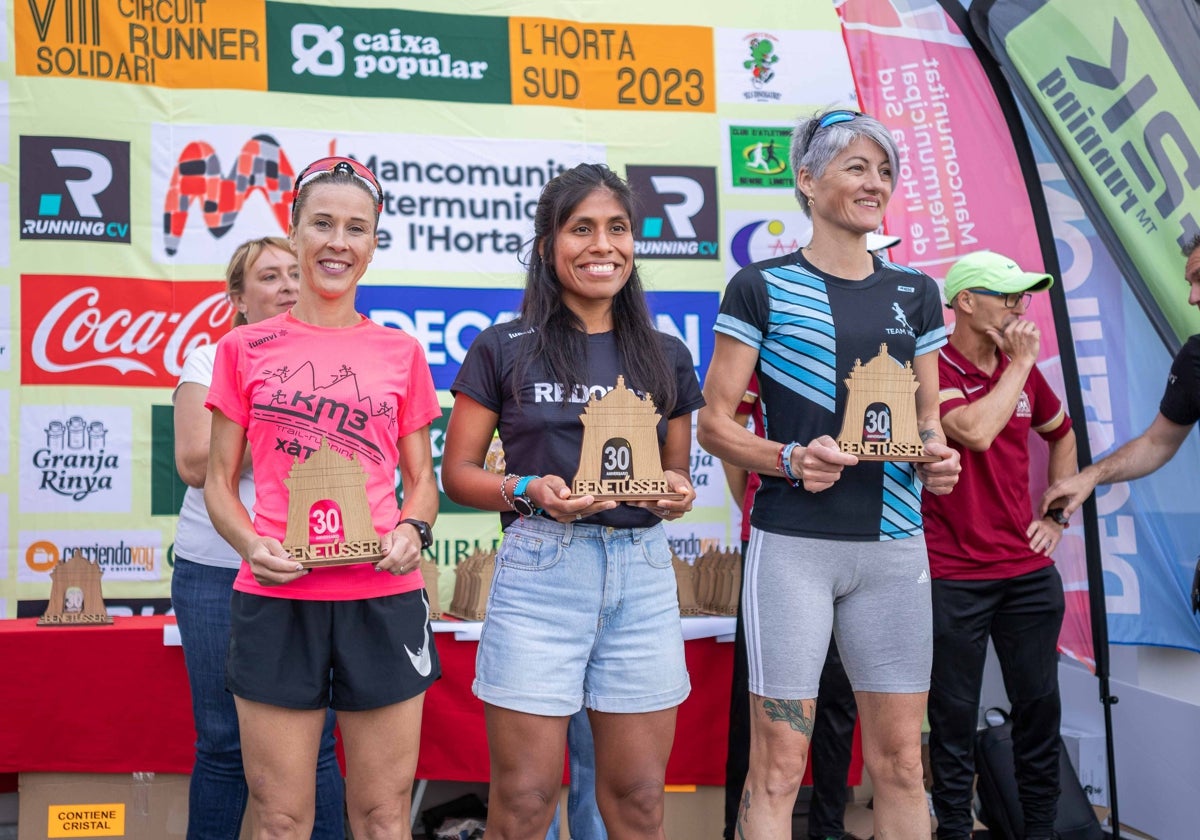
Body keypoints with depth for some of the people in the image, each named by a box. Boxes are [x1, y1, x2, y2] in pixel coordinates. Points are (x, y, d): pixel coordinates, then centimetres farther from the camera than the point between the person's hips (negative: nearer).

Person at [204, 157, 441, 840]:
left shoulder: (402, 353, 9)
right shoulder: (246, 348, 7)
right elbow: (220, 481, 10)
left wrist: (414, 531, -7)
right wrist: (250, 542, -10)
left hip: (383, 599, 1)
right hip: (276, 599, 0)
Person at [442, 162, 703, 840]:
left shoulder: (666, 357, 12)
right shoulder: (504, 350, 3)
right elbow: (458, 472, 4)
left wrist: (678, 495, -3)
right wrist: (528, 491, -14)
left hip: (644, 572, 3)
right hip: (540, 570, -3)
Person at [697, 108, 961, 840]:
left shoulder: (915, 293, 12)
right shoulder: (762, 288, -1)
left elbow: (928, 415, 18)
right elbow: (714, 423, -2)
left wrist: (938, 459, -4)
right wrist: (789, 460, -18)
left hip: (894, 543, 4)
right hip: (794, 542, -4)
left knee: (900, 759, 9)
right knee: (778, 763, -2)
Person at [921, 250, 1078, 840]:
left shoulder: (1023, 371, 9)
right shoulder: (932, 370, -10)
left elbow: (1062, 435, 27)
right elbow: (975, 431, -27)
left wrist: (1057, 516, 17)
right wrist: (1020, 363, -15)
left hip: (1029, 571, 6)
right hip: (954, 576, -6)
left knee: (1040, 705, 10)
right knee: (955, 715, 2)